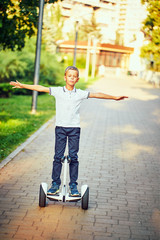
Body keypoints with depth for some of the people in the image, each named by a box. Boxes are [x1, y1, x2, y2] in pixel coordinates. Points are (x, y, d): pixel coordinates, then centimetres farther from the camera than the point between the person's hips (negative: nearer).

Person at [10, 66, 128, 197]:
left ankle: (73, 185, 11)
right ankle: (55, 184, 11)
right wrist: (22, 85, -3)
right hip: (60, 127, 0)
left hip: (74, 128, 0)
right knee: (58, 156, 1)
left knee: (73, 157, 2)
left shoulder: (80, 93, 3)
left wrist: (115, 97, 3)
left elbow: (97, 95, 4)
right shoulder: (58, 91, 2)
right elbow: (40, 88, -1)